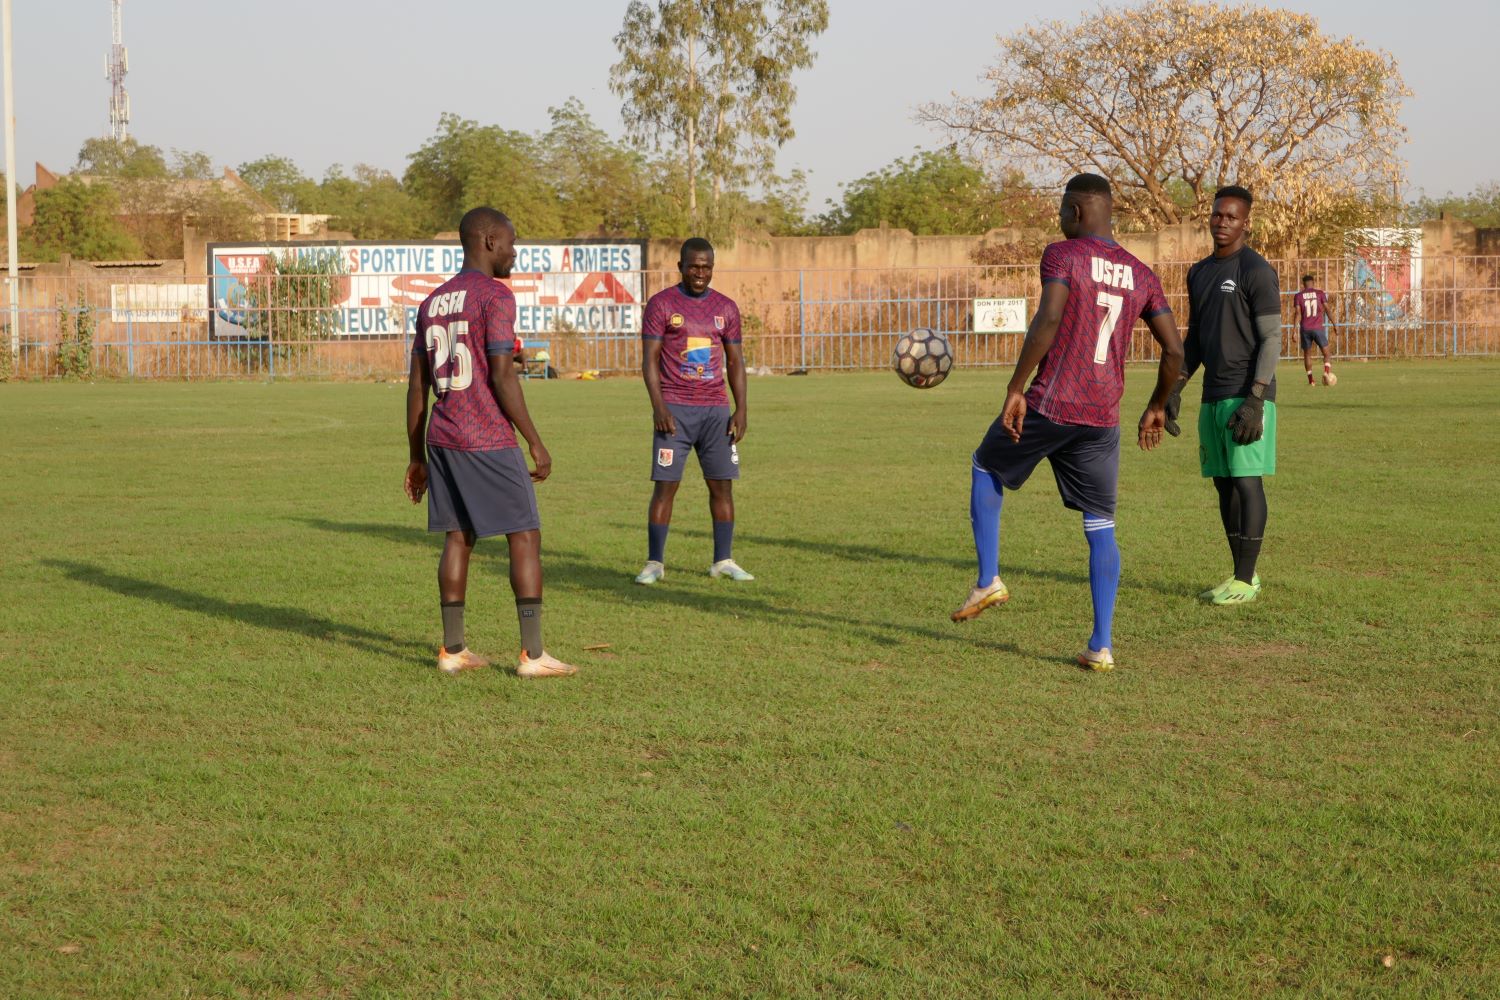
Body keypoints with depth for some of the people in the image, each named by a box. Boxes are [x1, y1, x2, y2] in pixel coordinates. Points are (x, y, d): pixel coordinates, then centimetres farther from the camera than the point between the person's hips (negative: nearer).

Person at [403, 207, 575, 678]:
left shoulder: (432, 302, 14)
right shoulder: (495, 296, -9)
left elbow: (417, 386, 14)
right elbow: (501, 377, -16)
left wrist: (417, 457, 19)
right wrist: (536, 444, -12)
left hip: (442, 442, 7)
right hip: (489, 443, -7)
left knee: (459, 538, 12)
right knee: (525, 537, -3)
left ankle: (453, 648, 10)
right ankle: (533, 653, -6)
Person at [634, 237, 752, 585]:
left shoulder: (726, 308, 11)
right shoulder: (661, 304, -1)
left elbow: (735, 361, 13)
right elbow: (649, 359, -4)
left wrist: (741, 409, 3)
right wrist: (658, 406, -15)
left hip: (716, 410, 4)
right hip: (675, 409, -4)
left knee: (722, 484, 3)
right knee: (666, 484, -6)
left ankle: (723, 561, 10)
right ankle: (654, 563, 0)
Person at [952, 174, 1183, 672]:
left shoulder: (1062, 255, -5)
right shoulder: (1141, 276, 11)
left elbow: (1048, 320, -20)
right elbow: (1174, 352, 10)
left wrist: (1015, 389, -16)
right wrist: (1158, 406, 24)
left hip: (1049, 405, -4)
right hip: (1102, 419, 4)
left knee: (985, 466, 23)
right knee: (1101, 528, 8)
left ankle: (988, 580, 17)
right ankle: (1101, 645, 3)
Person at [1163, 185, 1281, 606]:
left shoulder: (1256, 271, -8)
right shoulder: (1199, 273, 16)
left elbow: (1271, 338, -11)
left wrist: (1255, 400, -19)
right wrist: (1174, 389, 13)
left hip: (1247, 396, -8)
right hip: (1213, 397, 8)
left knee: (1247, 481, -7)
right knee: (1223, 483, 8)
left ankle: (1246, 579, -4)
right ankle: (1241, 574, 15)